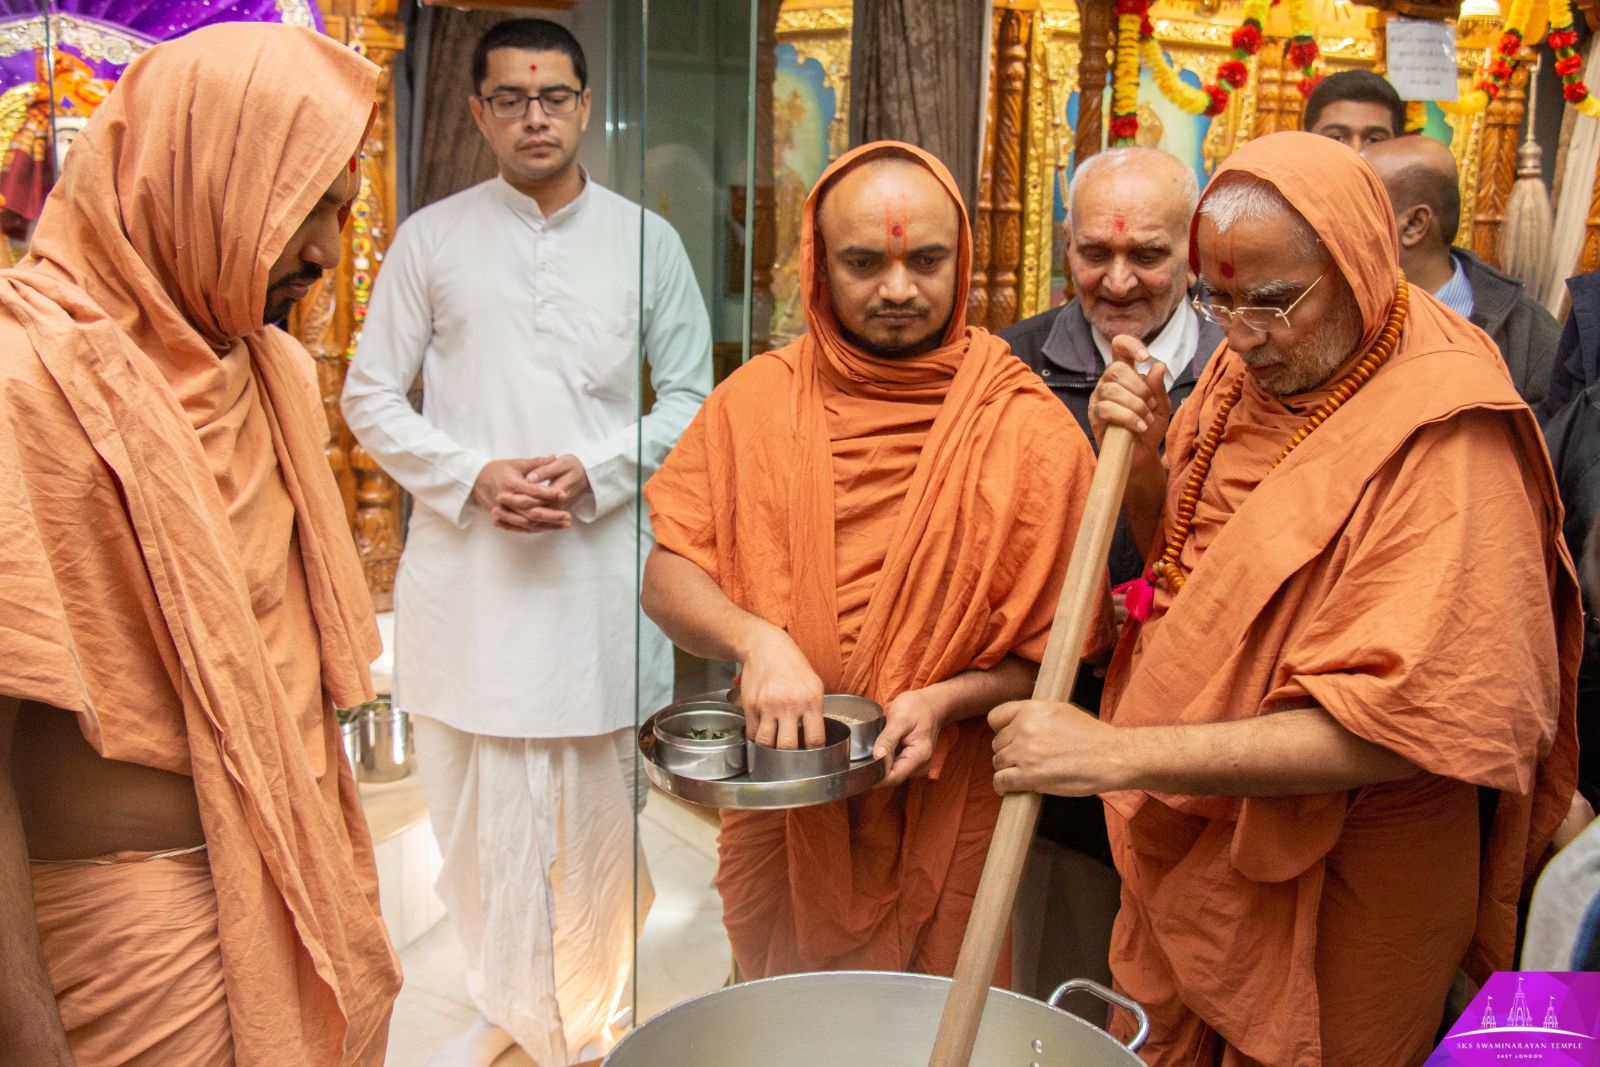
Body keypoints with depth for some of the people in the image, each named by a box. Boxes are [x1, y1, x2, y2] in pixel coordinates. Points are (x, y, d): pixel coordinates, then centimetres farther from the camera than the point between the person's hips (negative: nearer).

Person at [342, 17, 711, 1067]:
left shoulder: (647, 240, 6)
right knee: (481, 802, 7)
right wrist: (473, 478, -10)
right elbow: (371, 396, 6)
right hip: (467, 566, 1)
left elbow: (690, 396, 7)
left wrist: (594, 473, -9)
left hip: (602, 559, 0)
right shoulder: (431, 237, 6)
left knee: (596, 801, 8)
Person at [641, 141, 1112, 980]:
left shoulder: (1031, 432, -8)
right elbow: (667, 580, -2)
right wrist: (756, 641, -21)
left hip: (948, 824, -2)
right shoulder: (756, 400, -1)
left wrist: (949, 701, -20)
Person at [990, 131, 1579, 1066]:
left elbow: (1396, 725, -28)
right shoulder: (1247, 370, -1)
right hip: (1190, 838, 6)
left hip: (1339, 884, -6)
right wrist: (1143, 465, -11)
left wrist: (1119, 754, -31)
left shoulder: (1445, 437, -22)